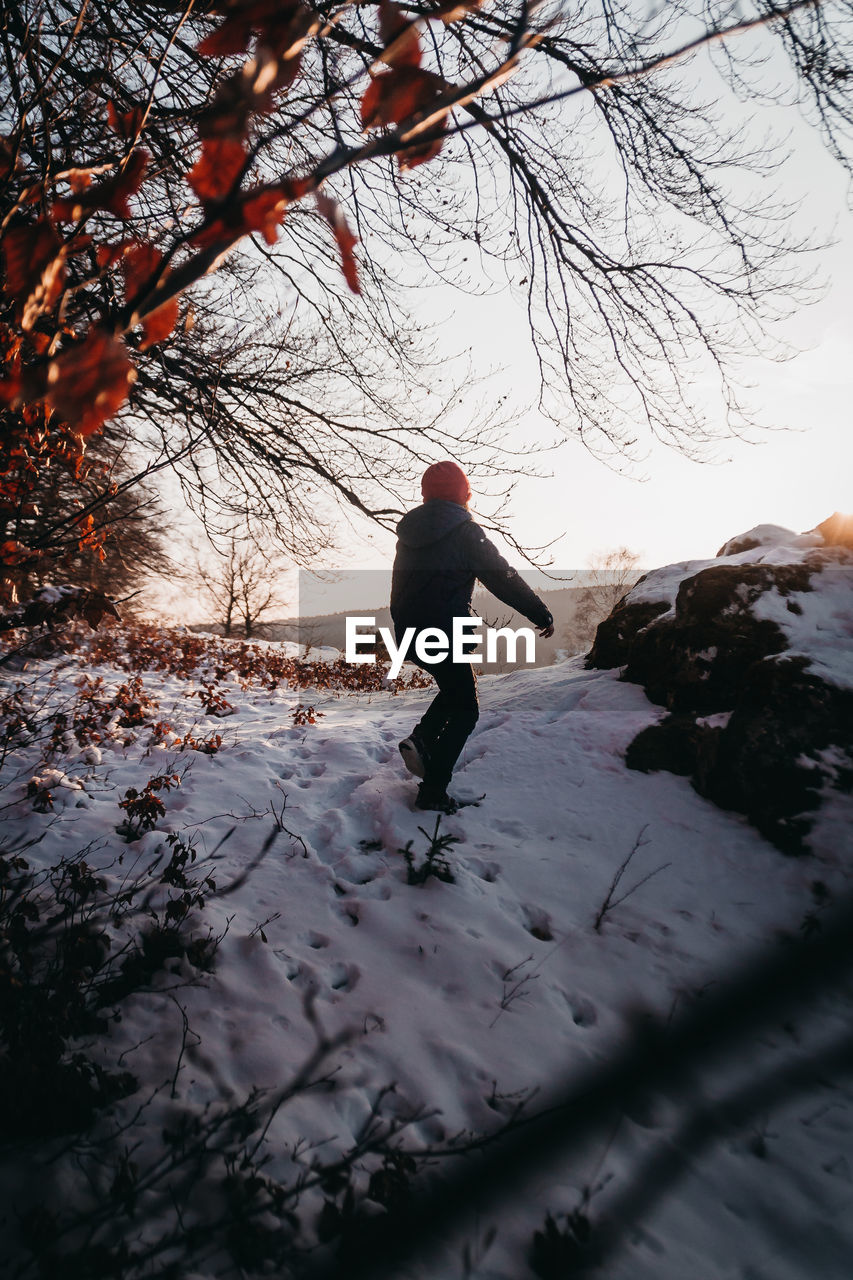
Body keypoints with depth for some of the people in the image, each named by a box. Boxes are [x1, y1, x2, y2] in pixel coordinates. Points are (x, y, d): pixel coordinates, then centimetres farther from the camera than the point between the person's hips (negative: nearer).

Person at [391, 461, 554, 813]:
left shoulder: (408, 530, 9)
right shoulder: (464, 531, -11)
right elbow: (503, 579, -9)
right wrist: (540, 613, 1)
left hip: (408, 636, 7)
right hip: (445, 636, -7)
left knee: (457, 688, 28)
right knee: (464, 710, 8)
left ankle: (421, 738, 8)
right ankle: (433, 791, 6)